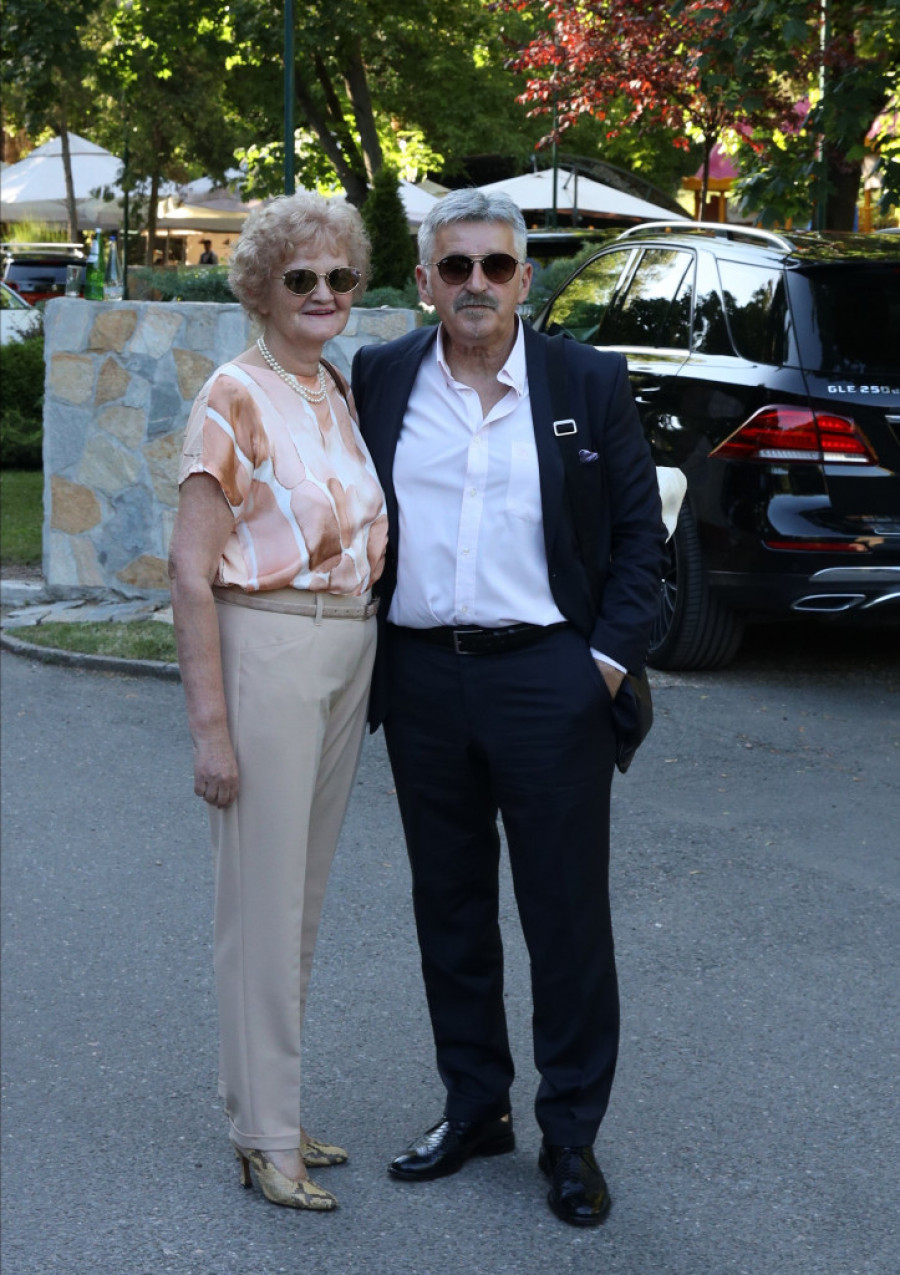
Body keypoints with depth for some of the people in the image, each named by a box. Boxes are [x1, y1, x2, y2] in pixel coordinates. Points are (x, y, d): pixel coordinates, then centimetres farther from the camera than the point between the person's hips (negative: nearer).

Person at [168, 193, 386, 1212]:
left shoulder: (340, 395, 11)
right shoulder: (236, 397, -11)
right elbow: (191, 571, -14)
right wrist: (209, 725, -17)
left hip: (349, 655, 8)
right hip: (267, 652, -8)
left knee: (304, 896, 14)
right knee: (264, 903, -1)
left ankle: (272, 1113, 27)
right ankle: (265, 1137, 10)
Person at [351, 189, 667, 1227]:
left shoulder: (590, 383, -1)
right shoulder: (380, 380, 5)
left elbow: (639, 530, 2)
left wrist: (610, 657, -5)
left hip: (546, 677, -3)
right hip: (422, 679, 3)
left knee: (567, 916, 3)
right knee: (448, 906, 13)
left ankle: (571, 1134, 16)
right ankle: (474, 1106, 28)